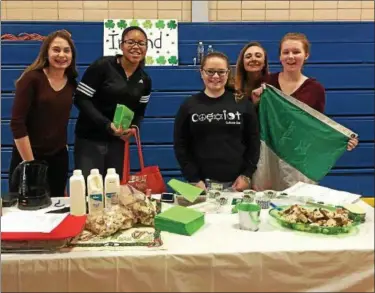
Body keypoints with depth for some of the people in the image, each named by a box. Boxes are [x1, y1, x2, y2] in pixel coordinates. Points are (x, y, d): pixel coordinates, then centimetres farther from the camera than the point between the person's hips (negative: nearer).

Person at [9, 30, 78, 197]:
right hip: (27, 157, -4)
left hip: (59, 158, 5)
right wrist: (30, 162, -16)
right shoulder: (32, 78, -11)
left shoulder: (72, 83, 4)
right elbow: (17, 124, -15)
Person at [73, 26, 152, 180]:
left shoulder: (145, 80, 6)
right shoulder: (102, 66, -11)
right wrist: (107, 124, -21)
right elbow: (80, 99, -12)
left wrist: (133, 127, -8)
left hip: (118, 142, 5)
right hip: (90, 139, -5)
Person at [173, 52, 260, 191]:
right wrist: (194, 179, -7)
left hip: (236, 182, 1)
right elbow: (180, 146, 1)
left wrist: (247, 175, -3)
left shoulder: (243, 104, 4)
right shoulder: (189, 105, 3)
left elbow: (254, 142, 5)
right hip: (202, 183, 0)